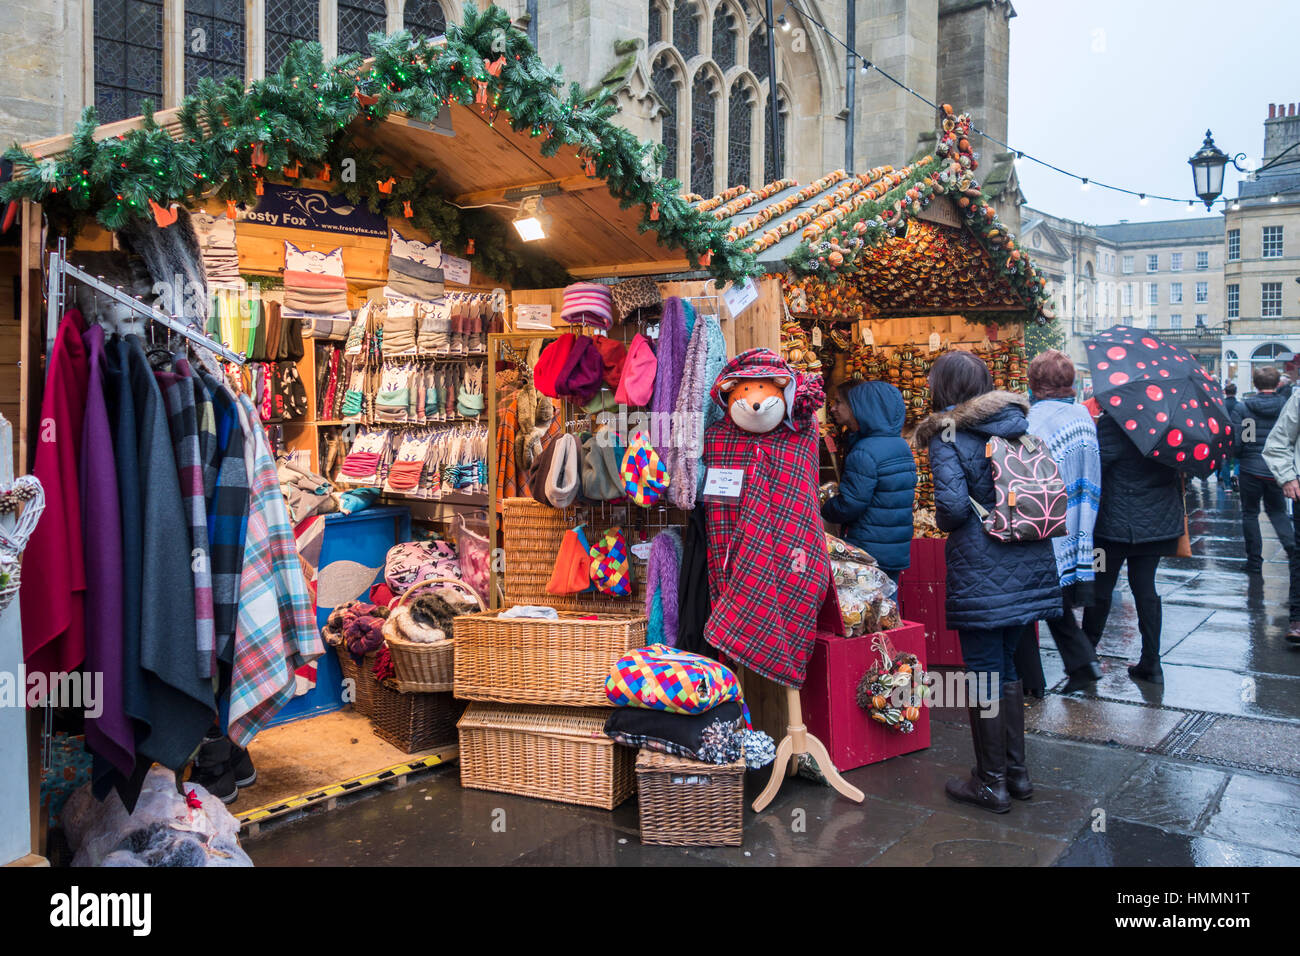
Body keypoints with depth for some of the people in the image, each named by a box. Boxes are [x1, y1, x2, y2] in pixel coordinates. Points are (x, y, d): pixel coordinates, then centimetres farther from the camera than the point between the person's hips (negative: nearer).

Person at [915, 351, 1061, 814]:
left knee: (984, 672, 4)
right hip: (1029, 565, 6)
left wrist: (943, 523, 1)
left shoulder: (947, 436, -10)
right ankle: (1017, 771, 27)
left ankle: (992, 782, 15)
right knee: (1006, 664, 18)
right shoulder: (1019, 425, 8)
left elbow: (953, 503, -20)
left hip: (980, 572, -6)